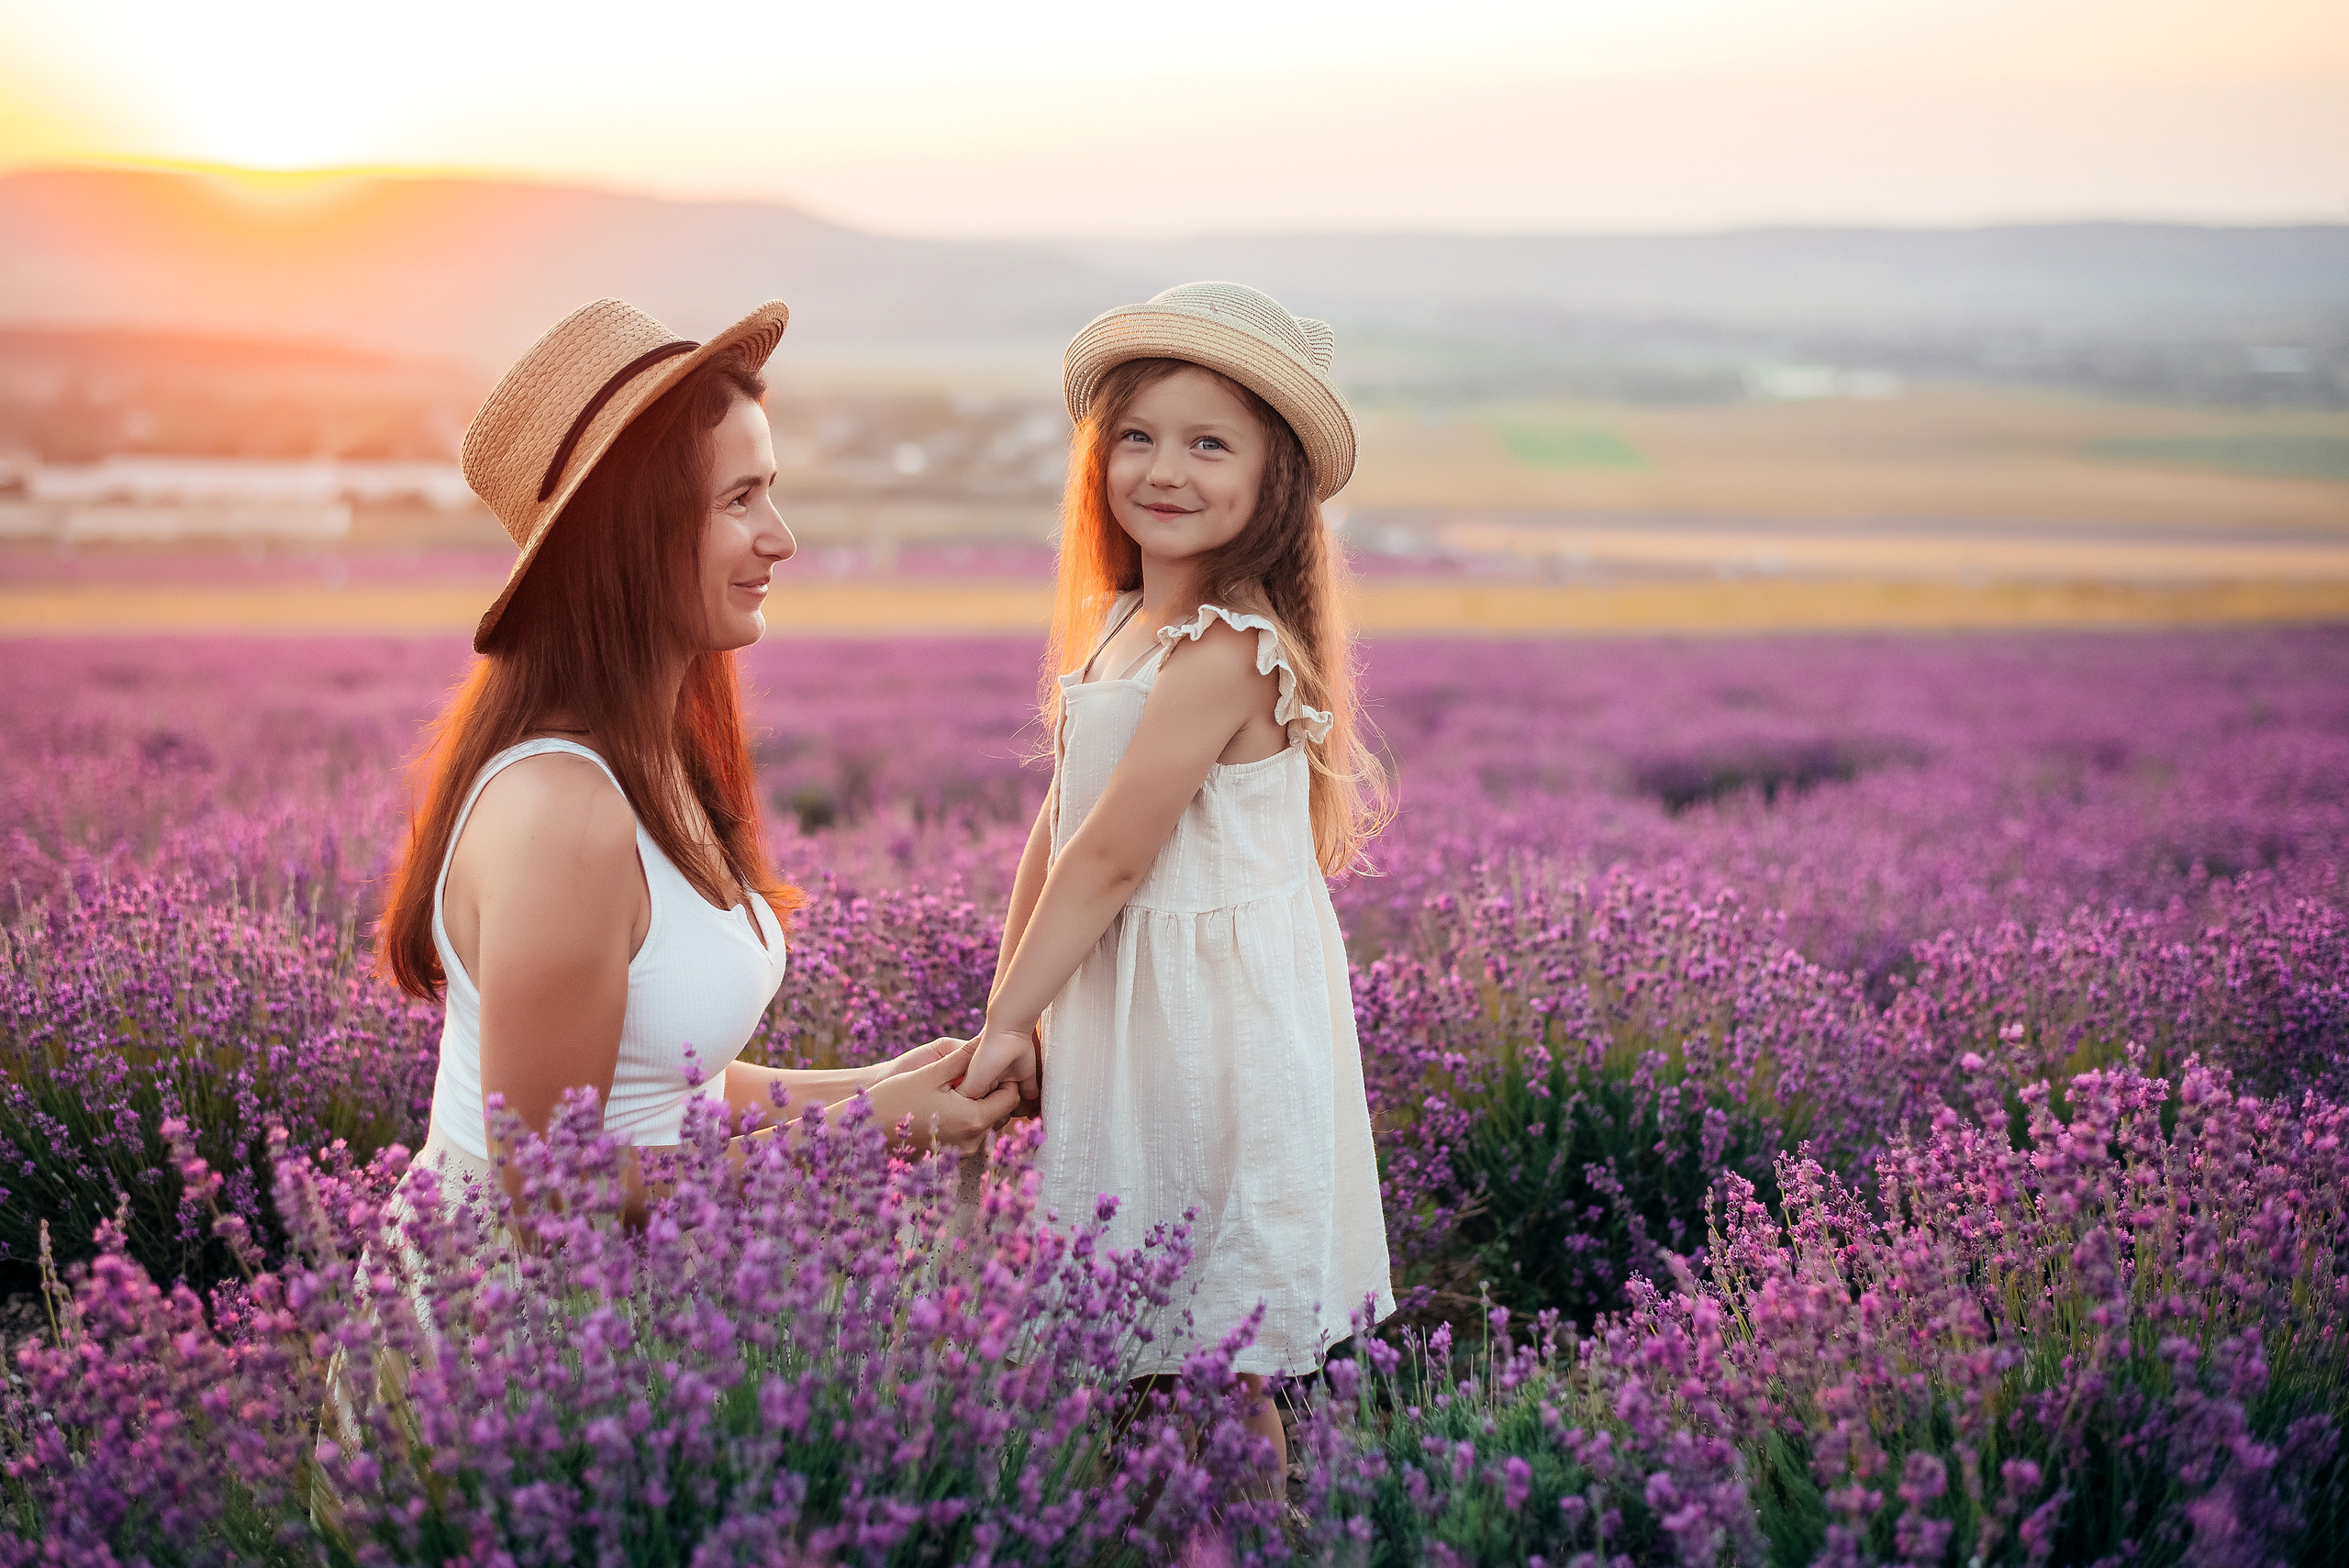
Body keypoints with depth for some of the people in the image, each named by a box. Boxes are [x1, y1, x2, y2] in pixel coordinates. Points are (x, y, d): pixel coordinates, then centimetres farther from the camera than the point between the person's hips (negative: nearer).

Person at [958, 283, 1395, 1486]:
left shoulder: (1227, 651, -20)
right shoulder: (1120, 627, 9)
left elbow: (1112, 857, -19)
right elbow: (1056, 831, 8)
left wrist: (1008, 1019, -12)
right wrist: (1007, 1006, 2)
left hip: (1219, 1023, -9)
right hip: (1115, 1003, 9)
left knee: (1213, 1372, 0)